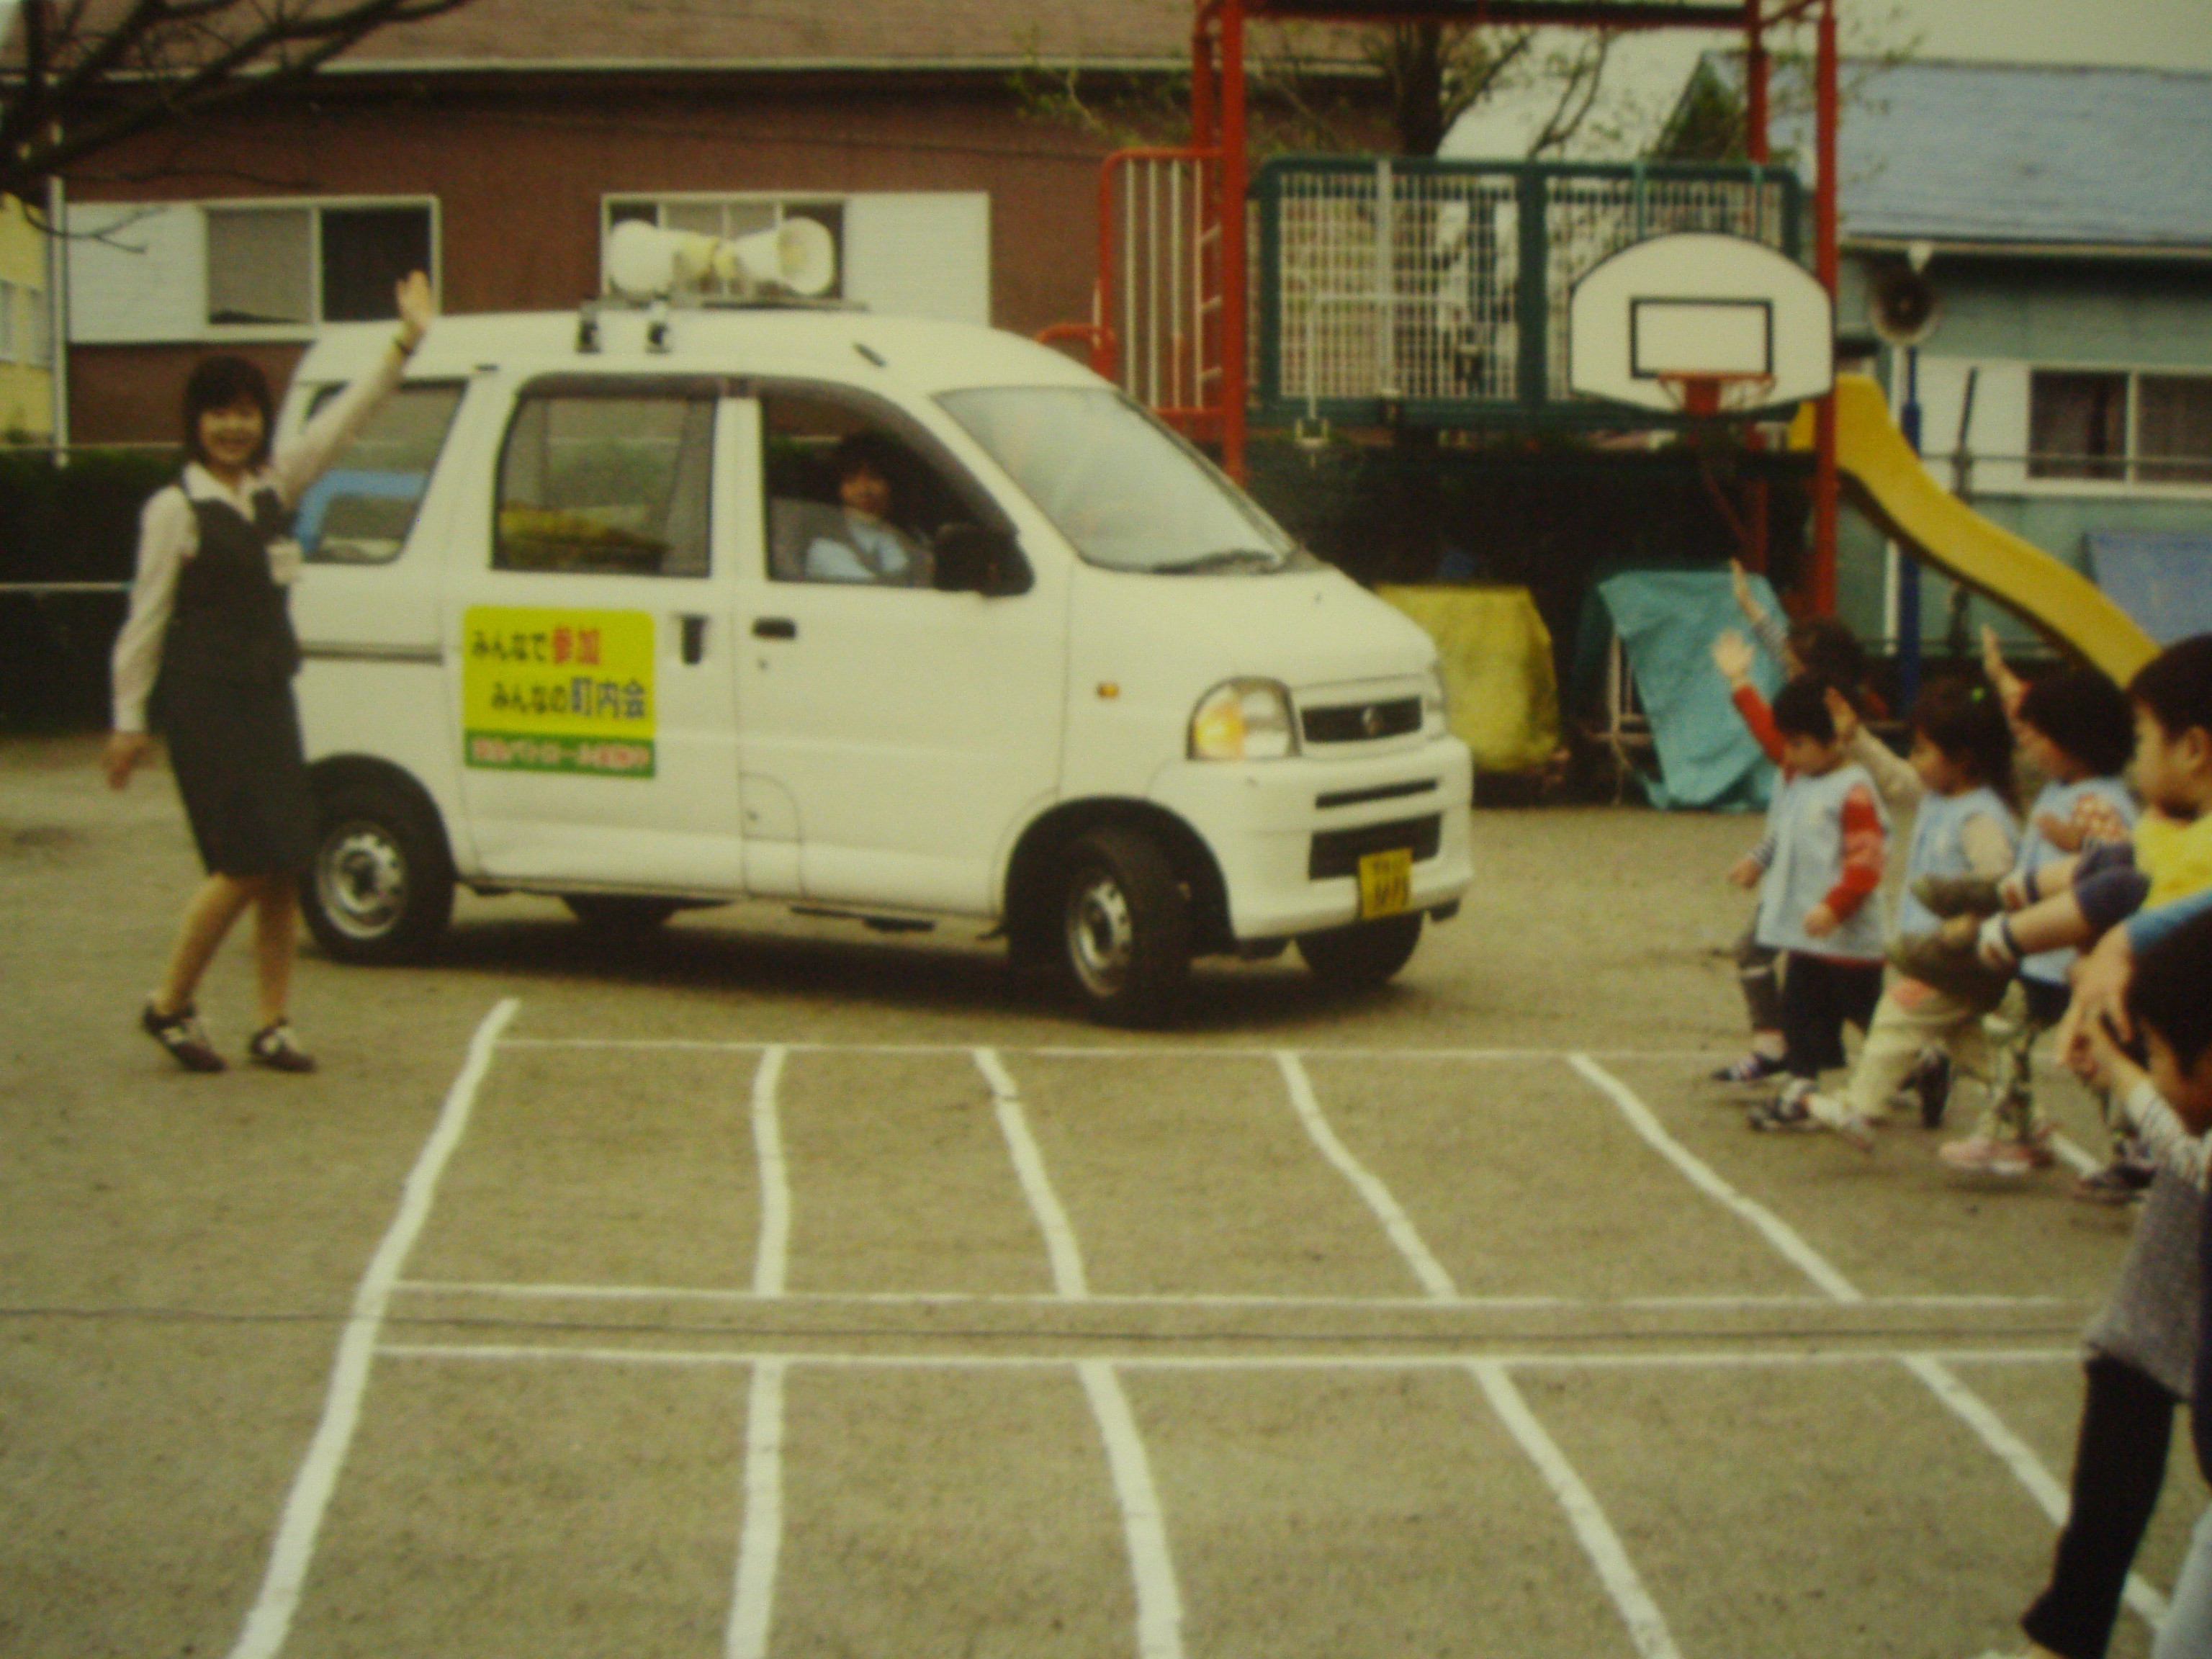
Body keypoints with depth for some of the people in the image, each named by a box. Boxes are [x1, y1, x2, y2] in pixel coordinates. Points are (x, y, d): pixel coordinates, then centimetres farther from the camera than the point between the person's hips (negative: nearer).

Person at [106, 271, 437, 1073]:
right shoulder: (174, 510, -5)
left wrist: (405, 343, 4)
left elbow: (343, 420, 11)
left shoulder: (273, 488, 12)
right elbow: (145, 619, -4)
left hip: (268, 698, 7)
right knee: (246, 864, -10)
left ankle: (274, 1023, 10)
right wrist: (128, 720, -4)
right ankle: (170, 1003, 6)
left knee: (284, 866, 4)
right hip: (206, 702, -6)